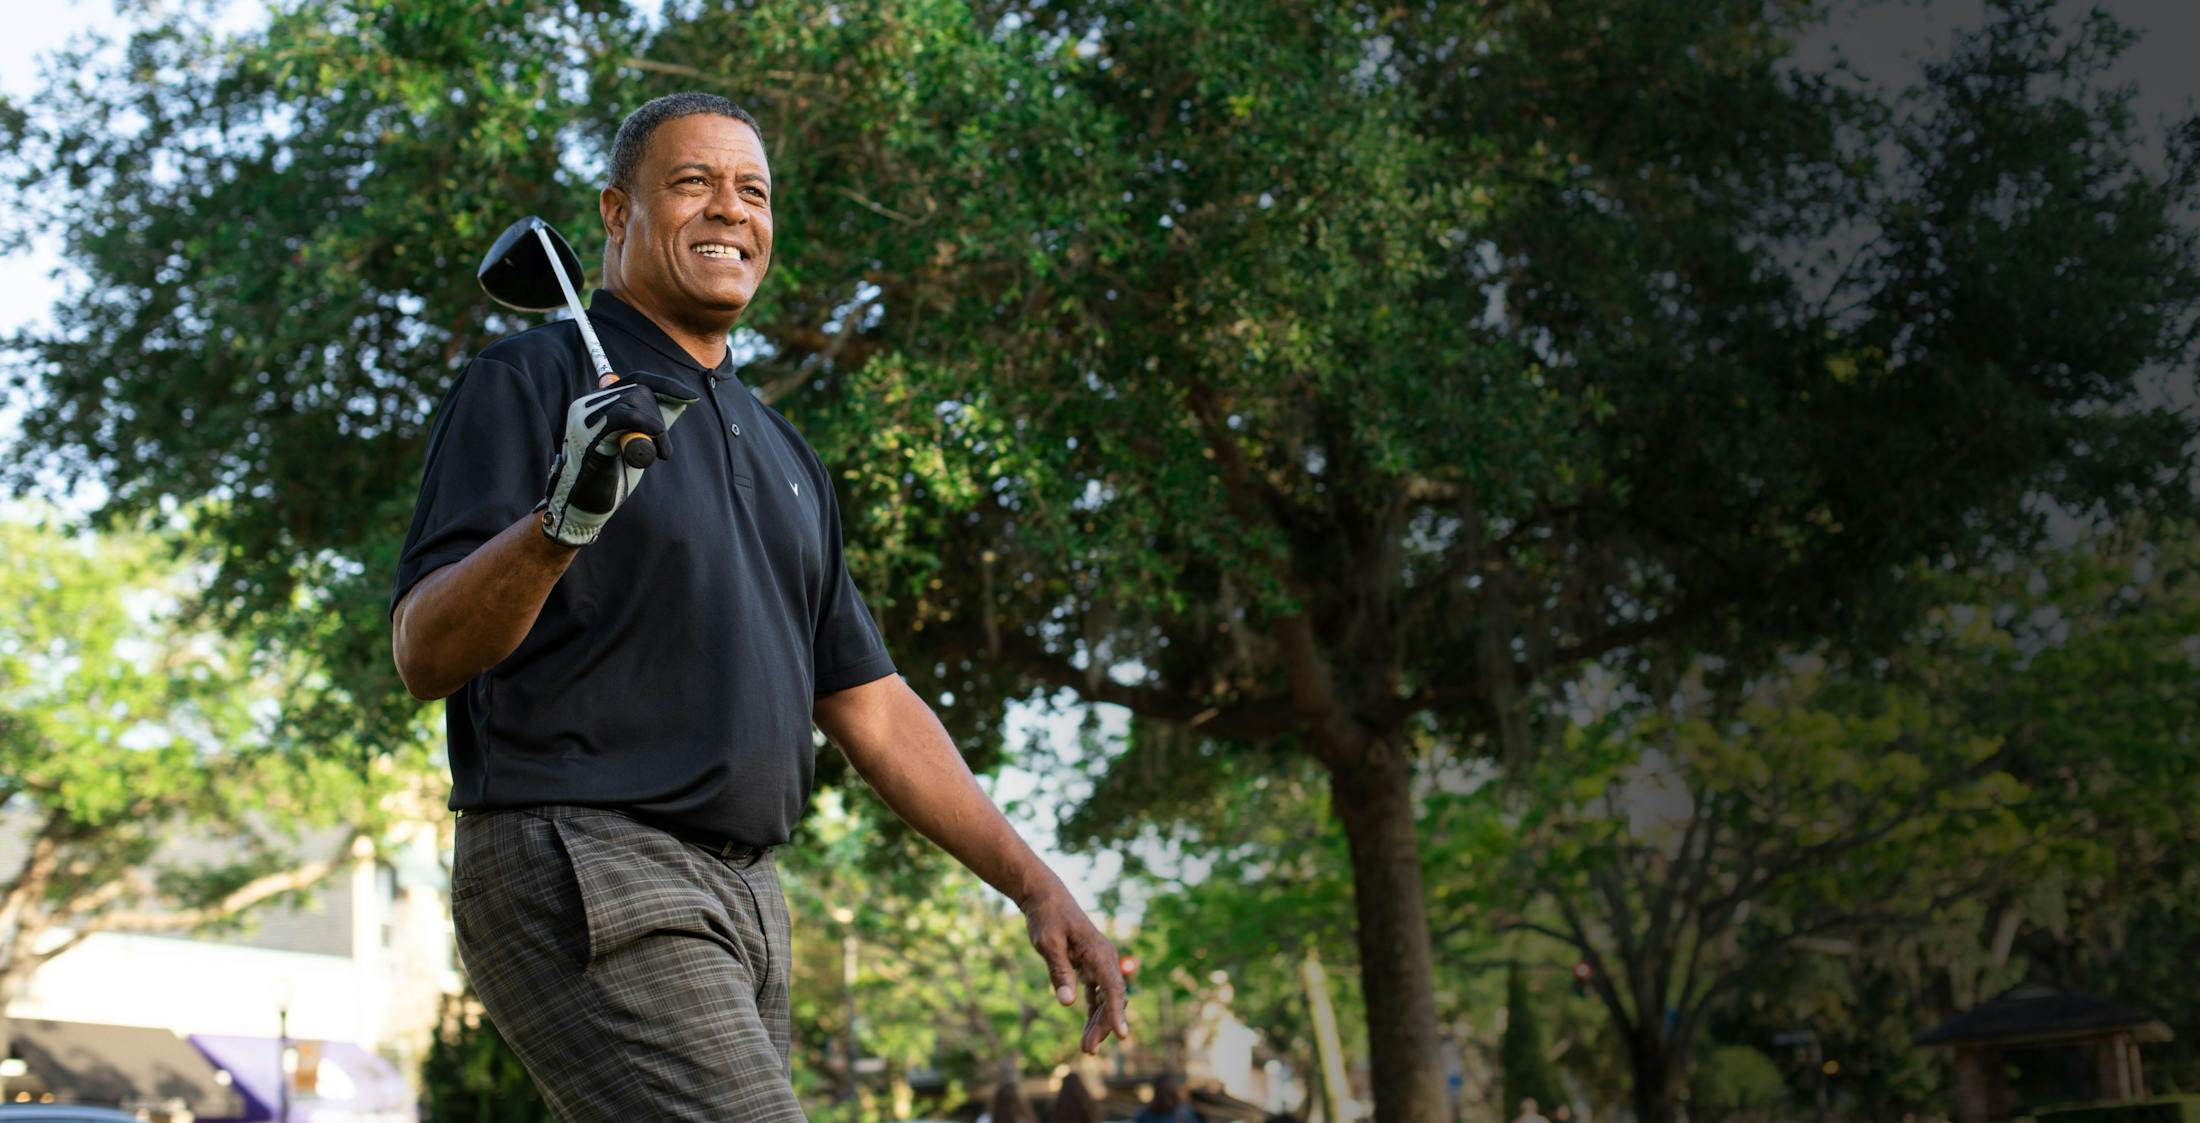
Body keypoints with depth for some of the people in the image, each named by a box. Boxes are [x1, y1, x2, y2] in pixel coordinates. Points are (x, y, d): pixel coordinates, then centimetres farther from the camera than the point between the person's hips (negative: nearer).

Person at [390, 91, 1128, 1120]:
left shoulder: (781, 454, 22)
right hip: (578, 879, -8)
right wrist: (560, 523, -29)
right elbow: (422, 654, -10)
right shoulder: (533, 381, 0)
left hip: (744, 902, 8)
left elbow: (868, 705, 22)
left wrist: (1034, 884, 14)